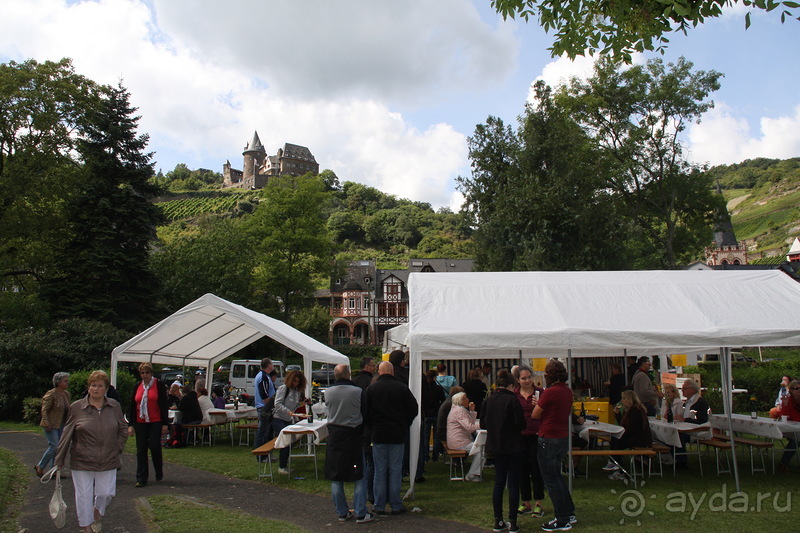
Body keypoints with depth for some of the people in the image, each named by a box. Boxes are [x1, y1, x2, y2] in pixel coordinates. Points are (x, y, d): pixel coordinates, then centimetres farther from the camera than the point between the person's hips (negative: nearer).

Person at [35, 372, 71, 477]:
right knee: (54, 446, -12)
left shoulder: (67, 394, 8)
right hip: (51, 425, -7)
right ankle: (40, 466, 7)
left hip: (61, 425, 7)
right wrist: (47, 424, -19)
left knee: (59, 447, 7)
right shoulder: (51, 394, -14)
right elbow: (44, 410, -14)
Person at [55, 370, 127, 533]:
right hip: (82, 462, -2)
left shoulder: (114, 406, 3)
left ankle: (97, 514, 36)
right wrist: (60, 459, 4)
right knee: (84, 495, 3)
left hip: (108, 462, 2)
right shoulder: (77, 407, -3)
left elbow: (123, 429, 13)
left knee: (106, 493, 6)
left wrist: (117, 448, 3)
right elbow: (67, 433, 2)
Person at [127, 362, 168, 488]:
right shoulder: (137, 386, 10)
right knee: (141, 450, 3)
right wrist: (130, 424, 4)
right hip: (140, 423, 4)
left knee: (154, 447, -5)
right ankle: (141, 479, 9)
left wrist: (165, 423, -7)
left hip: (155, 422, -4)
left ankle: (159, 472, 20)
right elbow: (132, 406, 10)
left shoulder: (159, 384, -2)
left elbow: (164, 404, -3)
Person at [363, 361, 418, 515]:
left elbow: (365, 411, -3)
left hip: (378, 434, 0)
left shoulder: (371, 388, -3)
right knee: (395, 470, 6)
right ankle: (396, 505, 10)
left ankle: (379, 506, 10)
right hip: (397, 435, 0)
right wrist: (404, 426, 11)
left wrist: (372, 428, 10)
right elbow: (414, 409, -1)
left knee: (380, 471, 6)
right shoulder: (402, 387, -3)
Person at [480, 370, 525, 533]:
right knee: (513, 483, 3)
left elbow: (482, 423, 6)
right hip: (513, 446, -5)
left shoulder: (488, 400, 1)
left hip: (495, 446, 5)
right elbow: (520, 424, -15)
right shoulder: (512, 400, -14)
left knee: (499, 482, 13)